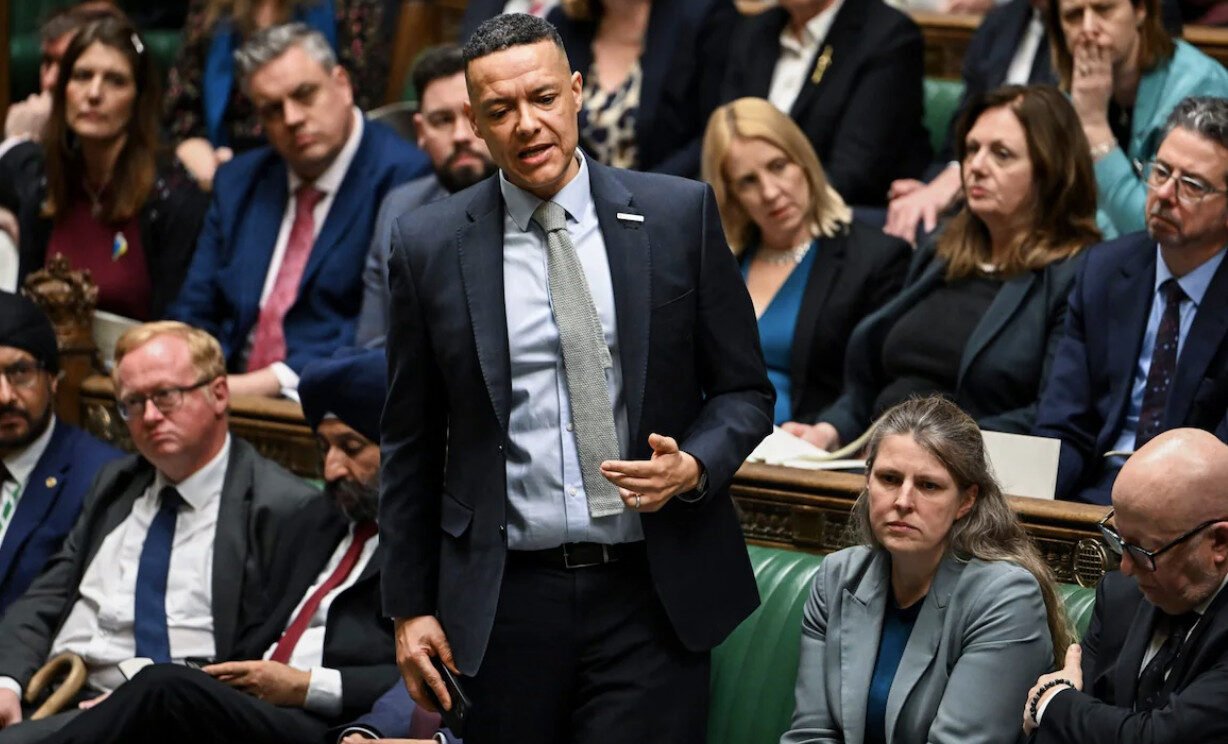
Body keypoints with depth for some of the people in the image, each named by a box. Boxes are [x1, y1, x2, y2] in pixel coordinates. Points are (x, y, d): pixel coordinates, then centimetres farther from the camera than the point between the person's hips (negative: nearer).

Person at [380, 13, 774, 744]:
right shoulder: (430, 244, 3)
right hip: (504, 601, 1)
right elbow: (412, 444, 8)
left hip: (654, 595, -1)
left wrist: (694, 465, -12)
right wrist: (410, 606, 7)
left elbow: (745, 390, 8)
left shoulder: (679, 214, 2)